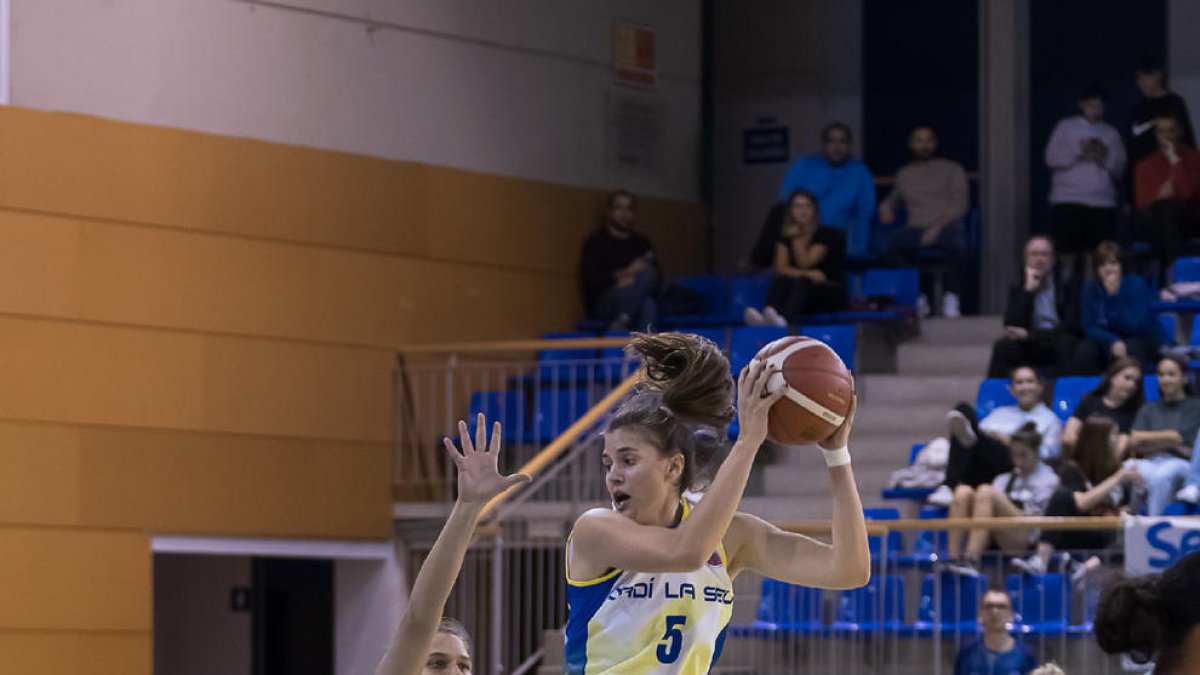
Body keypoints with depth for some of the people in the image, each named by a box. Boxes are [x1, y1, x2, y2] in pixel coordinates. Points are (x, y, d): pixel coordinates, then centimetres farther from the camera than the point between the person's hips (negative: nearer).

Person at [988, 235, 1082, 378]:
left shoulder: (1068, 281, 2)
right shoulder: (1018, 287, 9)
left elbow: (1072, 324, -9)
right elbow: (1012, 326, -5)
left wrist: (1030, 334, -16)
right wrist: (1028, 290, -12)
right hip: (1031, 348, 2)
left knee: (1065, 342, -35)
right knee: (1003, 347, -26)